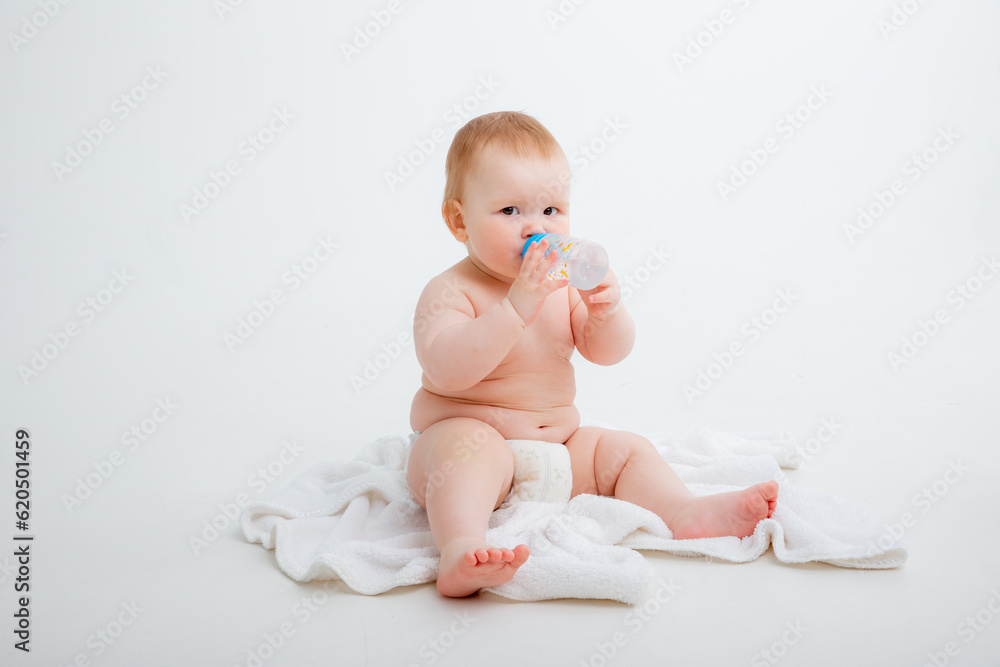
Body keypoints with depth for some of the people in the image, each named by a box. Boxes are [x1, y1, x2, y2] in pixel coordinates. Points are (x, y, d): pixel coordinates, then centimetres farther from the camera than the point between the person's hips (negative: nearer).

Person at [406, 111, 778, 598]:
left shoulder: (565, 286, 6)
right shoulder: (450, 292, -14)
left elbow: (608, 353, 4)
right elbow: (446, 369, -30)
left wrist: (607, 311, -20)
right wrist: (516, 307, -38)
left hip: (557, 444, 7)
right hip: (463, 429, -7)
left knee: (627, 450, -3)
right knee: (470, 445, -38)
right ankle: (460, 553, -56)